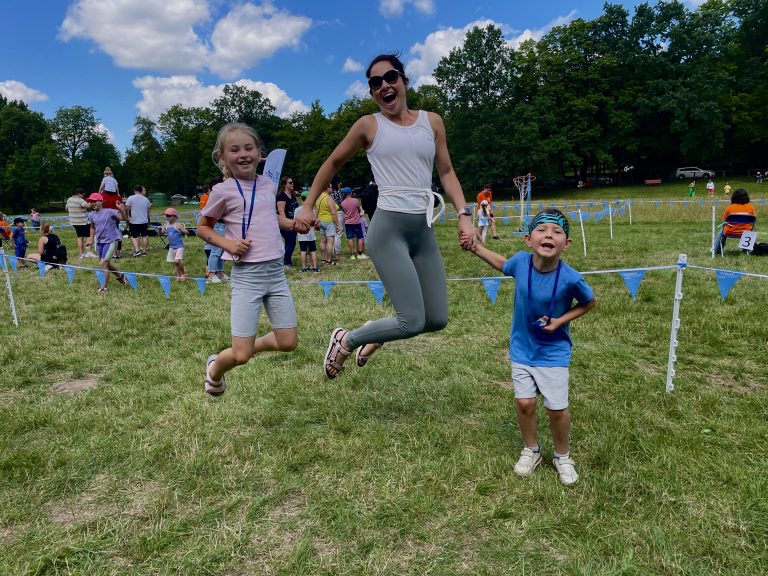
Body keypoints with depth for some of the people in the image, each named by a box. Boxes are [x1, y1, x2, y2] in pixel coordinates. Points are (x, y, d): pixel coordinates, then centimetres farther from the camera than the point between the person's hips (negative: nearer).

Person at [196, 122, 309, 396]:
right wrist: (228, 244, -11)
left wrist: (293, 224, 8)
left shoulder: (269, 185, 7)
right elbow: (202, 227, 6)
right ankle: (214, 370, 30)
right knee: (241, 356, -4)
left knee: (288, 343, 5)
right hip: (246, 274, -5)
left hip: (276, 271, 5)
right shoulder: (223, 190, -6)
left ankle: (246, 346, 32)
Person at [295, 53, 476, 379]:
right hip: (388, 229, -5)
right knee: (412, 322, -13)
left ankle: (375, 336, 33)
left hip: (424, 231, 5)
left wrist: (464, 214, -1)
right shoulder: (369, 125, 3)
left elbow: (446, 173, 13)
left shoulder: (432, 121, 12)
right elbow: (332, 164, 13)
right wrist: (308, 206, 11)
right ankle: (346, 340, 13)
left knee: (437, 320, 6)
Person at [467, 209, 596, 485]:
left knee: (557, 408, 2)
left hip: (553, 352, -2)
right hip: (522, 347, 2)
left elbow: (589, 303, -3)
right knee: (524, 402, 5)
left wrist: (561, 320, -17)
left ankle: (562, 456, 32)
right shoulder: (521, 261, -17)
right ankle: (531, 450, 33)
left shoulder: (570, 278, -25)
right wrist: (476, 247, 2)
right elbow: (503, 264, 9)